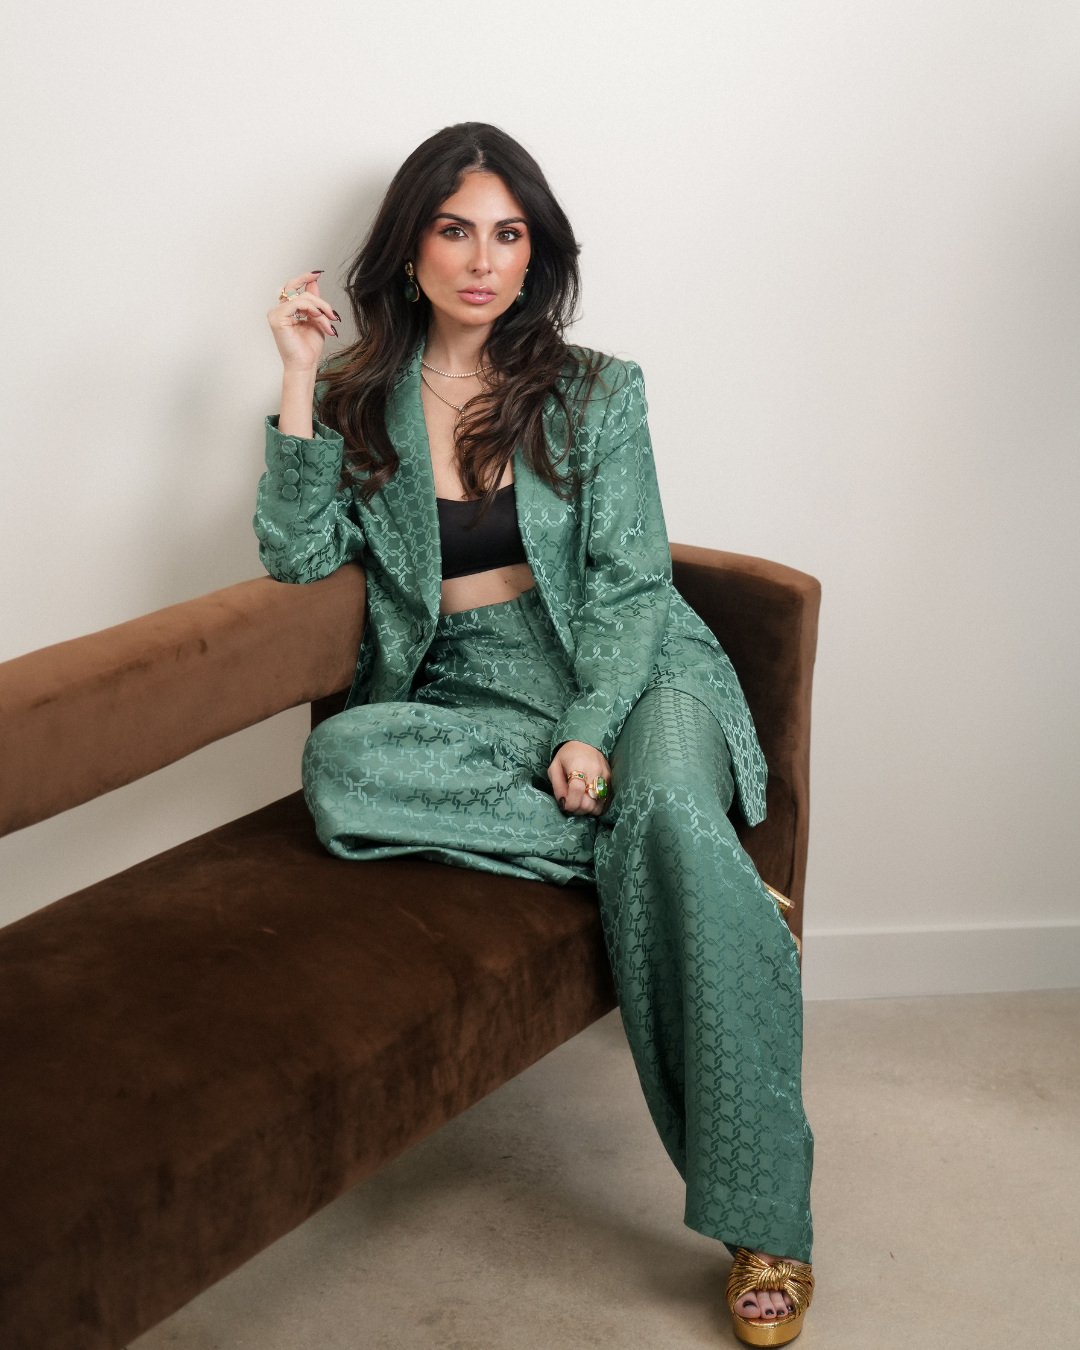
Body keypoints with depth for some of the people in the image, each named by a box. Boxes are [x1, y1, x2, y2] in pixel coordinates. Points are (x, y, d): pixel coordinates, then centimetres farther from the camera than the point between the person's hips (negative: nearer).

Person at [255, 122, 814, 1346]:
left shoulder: (595, 394, 9)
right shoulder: (361, 400, 12)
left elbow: (627, 580, 0)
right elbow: (299, 555, -1)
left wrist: (594, 731, -16)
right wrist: (300, 382, -4)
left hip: (624, 674, -1)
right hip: (464, 696, 2)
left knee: (672, 816, -35)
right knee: (339, 765, -32)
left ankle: (763, 1224, -30)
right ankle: (714, 875, -23)